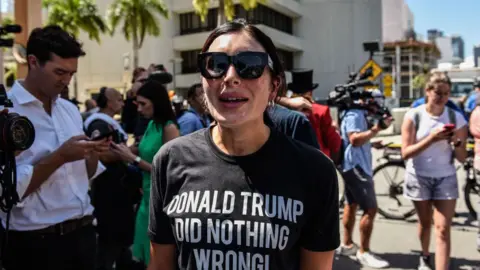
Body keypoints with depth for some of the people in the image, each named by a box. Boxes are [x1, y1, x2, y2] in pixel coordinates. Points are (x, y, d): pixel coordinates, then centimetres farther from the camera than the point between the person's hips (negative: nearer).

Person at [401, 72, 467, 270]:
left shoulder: (456, 118, -4)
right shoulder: (414, 116, -10)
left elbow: (462, 158, -1)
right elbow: (405, 153, -15)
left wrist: (456, 142, -21)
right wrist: (431, 139, -27)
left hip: (446, 179, 1)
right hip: (419, 178, 0)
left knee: (443, 229, -7)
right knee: (425, 223, 17)